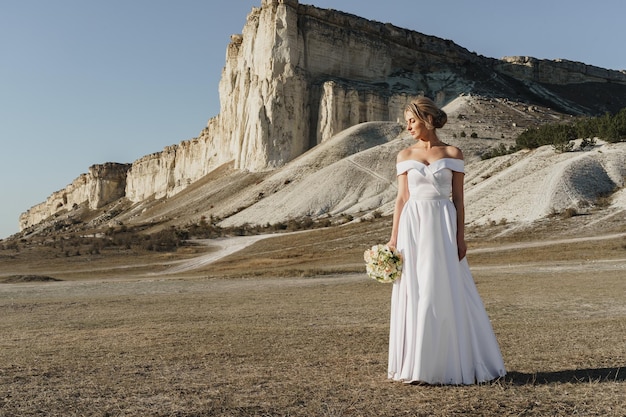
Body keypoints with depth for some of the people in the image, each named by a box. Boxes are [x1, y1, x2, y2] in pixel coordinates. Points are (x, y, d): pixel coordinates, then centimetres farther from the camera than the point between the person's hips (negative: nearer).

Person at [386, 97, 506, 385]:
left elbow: (458, 198, 2)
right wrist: (393, 238, 1)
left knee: (448, 293, 1)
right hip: (413, 226, 2)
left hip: (442, 225, -1)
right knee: (415, 294, 3)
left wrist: (461, 237, -4)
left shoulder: (452, 154, 3)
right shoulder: (405, 156, 8)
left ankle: (452, 363, 15)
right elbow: (402, 198, 6)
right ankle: (418, 365, 14)